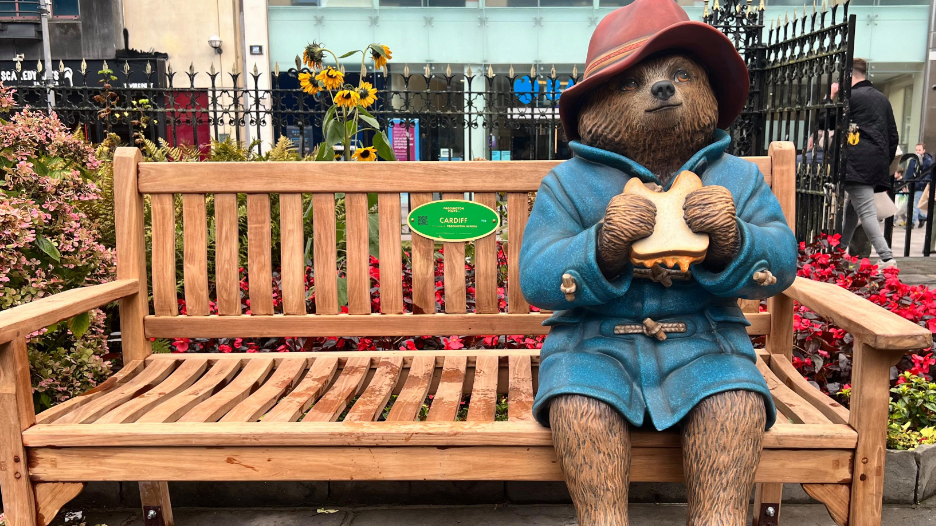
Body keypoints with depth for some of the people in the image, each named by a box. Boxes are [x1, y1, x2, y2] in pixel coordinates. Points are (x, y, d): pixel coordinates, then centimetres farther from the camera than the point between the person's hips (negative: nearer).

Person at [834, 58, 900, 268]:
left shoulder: (852, 96, -4)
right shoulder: (882, 99, 20)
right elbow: (893, 136, 19)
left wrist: (832, 97, 11)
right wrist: (886, 163, 24)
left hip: (858, 163, -8)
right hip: (878, 164, 8)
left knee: (866, 212, -13)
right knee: (850, 210, 18)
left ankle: (887, 258, -22)